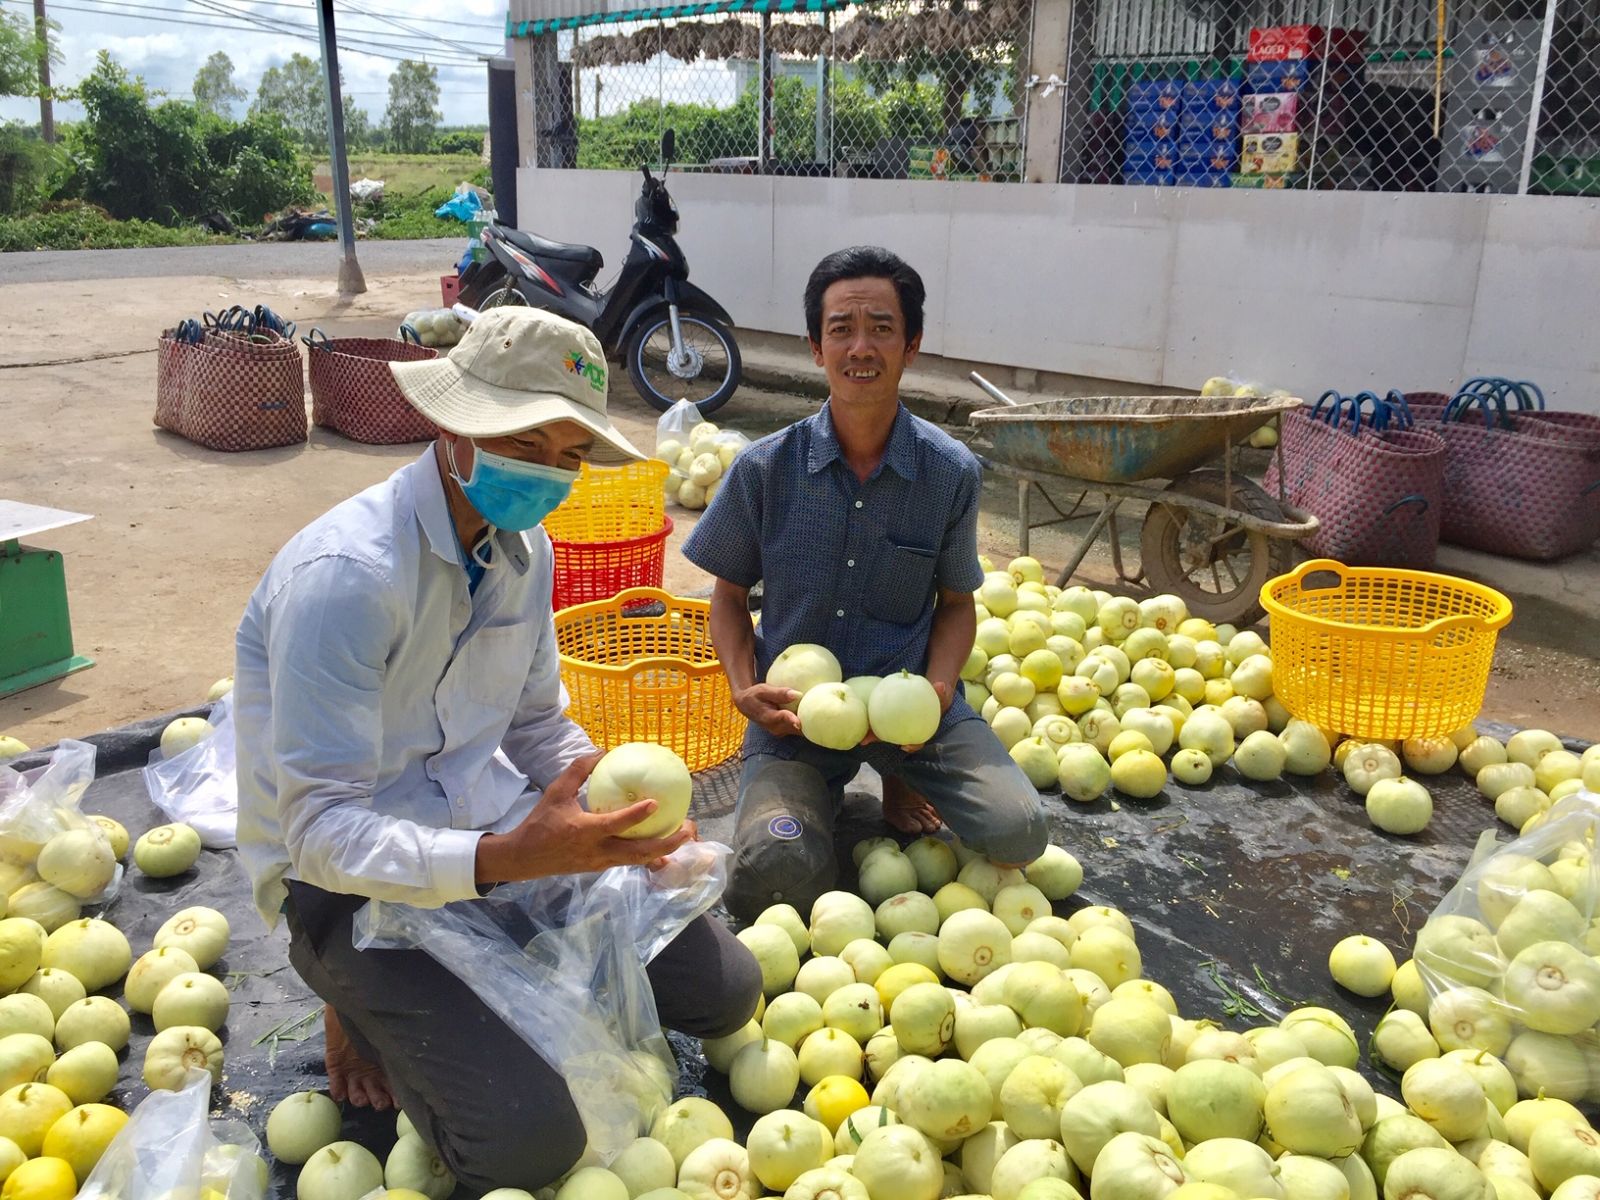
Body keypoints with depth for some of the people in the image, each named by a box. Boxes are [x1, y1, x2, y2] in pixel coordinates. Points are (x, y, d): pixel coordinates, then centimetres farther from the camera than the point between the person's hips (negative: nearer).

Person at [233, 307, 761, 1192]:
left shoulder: (524, 545, 1)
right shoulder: (345, 573, -25)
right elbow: (322, 830, -27)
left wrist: (615, 806, -11)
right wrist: (504, 860, -41)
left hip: (502, 836, 7)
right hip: (354, 879, -7)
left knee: (723, 992, 3)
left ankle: (485, 990, 18)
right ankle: (373, 1010, 7)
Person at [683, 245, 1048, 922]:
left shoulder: (952, 473, -6)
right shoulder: (765, 470, -7)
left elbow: (956, 602, 7)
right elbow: (729, 595, 6)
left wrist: (938, 687, -13)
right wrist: (745, 688, -11)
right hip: (794, 710, 0)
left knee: (1017, 833, -19)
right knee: (774, 879, -23)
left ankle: (899, 778, 14)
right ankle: (824, 793, 13)